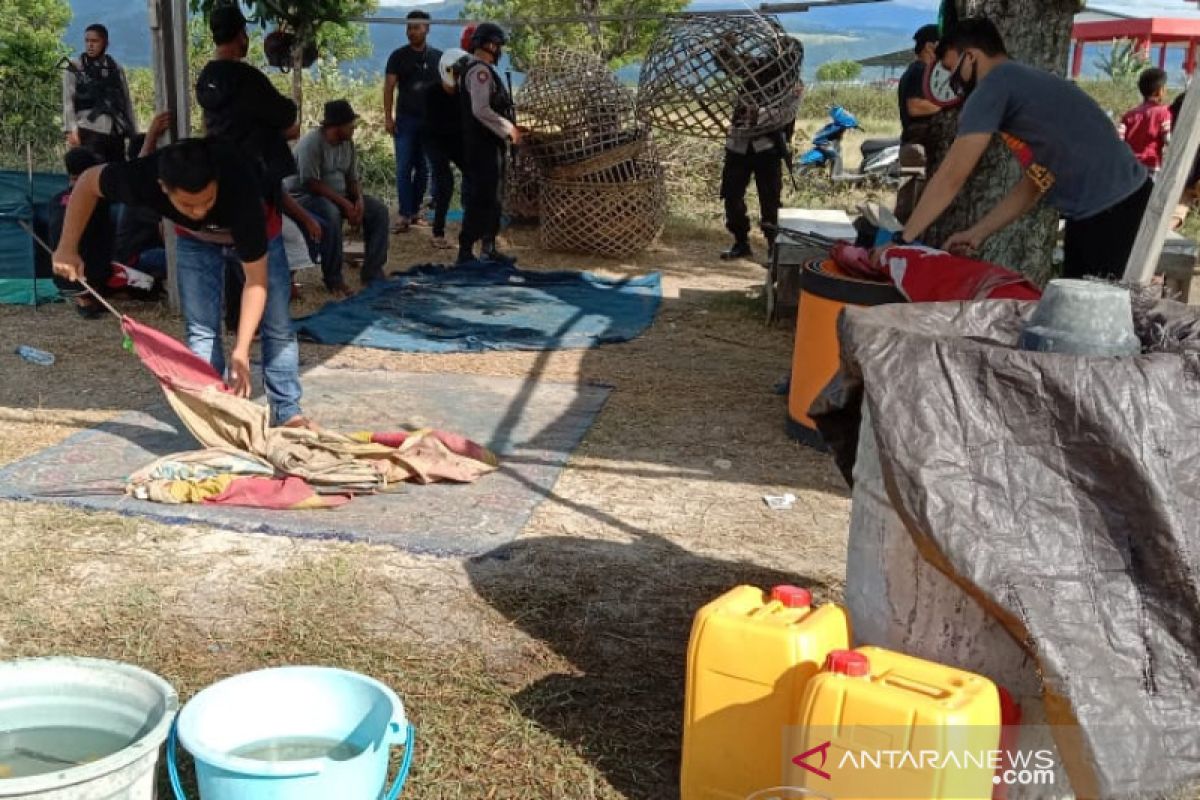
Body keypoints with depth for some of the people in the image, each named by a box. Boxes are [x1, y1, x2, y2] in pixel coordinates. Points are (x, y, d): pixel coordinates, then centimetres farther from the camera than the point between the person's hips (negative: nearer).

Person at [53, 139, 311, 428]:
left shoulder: (239, 186, -45)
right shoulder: (143, 178, -39)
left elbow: (256, 280, -37)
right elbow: (88, 181, -14)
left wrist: (240, 352, -41)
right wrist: (67, 249, -14)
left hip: (255, 233, -2)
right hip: (196, 238, 2)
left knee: (277, 326, -5)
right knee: (200, 328, -7)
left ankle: (287, 412, 6)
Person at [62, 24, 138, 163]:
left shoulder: (116, 69, 16)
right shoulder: (75, 68, 7)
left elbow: (127, 102, 15)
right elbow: (68, 101, 0)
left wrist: (135, 135, 9)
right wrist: (71, 130, -13)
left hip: (116, 133, 4)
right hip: (90, 132, -3)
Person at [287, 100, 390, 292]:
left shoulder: (347, 142, 2)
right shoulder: (311, 142, -22)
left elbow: (353, 178, 6)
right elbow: (311, 183, -27)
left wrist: (359, 199, -15)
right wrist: (344, 203, -30)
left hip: (339, 196, 8)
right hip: (305, 196, -8)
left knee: (379, 210, -9)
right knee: (331, 213, -39)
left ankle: (372, 273, -7)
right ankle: (333, 279, -26)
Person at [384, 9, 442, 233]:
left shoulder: (438, 57, 6)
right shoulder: (398, 56, 1)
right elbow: (389, 87, 0)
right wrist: (388, 117, -8)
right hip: (405, 119, -2)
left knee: (423, 168, 6)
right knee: (404, 168, -6)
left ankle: (415, 210, 15)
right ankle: (404, 214, -8)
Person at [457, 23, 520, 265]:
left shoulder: (482, 69, 16)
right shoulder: (480, 70, -16)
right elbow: (481, 110, -25)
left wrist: (508, 127, 15)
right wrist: (509, 129, -18)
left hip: (490, 144, 10)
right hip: (483, 146, -10)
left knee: (494, 197, 17)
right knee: (481, 199, -9)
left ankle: (488, 247, 26)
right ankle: (465, 253, -7)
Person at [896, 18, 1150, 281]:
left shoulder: (995, 85, -9)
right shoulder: (1022, 85, 19)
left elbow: (951, 177, -10)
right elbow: (1033, 182, 23)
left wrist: (901, 239, -3)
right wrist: (977, 233, 20)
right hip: (1093, 212, 9)